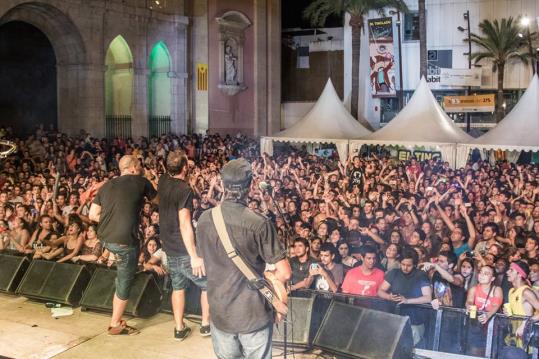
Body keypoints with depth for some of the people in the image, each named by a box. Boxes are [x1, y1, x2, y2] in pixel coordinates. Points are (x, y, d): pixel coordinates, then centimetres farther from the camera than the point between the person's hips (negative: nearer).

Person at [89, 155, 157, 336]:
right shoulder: (141, 182, -2)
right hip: (125, 240, -6)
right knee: (124, 283, 8)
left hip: (106, 238, 6)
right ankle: (115, 324, 19)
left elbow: (93, 215, 11)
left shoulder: (107, 185, 12)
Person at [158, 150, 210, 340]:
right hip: (184, 250, -7)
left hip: (170, 248, 7)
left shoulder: (163, 181, 1)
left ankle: (179, 328, 21)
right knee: (209, 284, 10)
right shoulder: (184, 189, -21)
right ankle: (206, 324, 17)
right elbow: (185, 225, -26)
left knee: (178, 287, 18)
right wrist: (194, 256, -26)